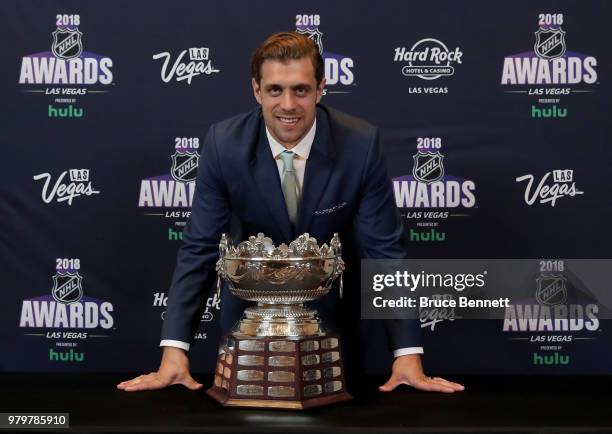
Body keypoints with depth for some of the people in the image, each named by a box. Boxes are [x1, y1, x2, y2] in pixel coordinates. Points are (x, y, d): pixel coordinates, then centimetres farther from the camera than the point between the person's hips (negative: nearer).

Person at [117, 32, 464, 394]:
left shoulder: (361, 144, -23)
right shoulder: (224, 144, -20)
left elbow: (385, 249, -19)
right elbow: (200, 248, -16)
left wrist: (408, 355, -25)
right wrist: (174, 353, -24)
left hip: (331, 308, 0)